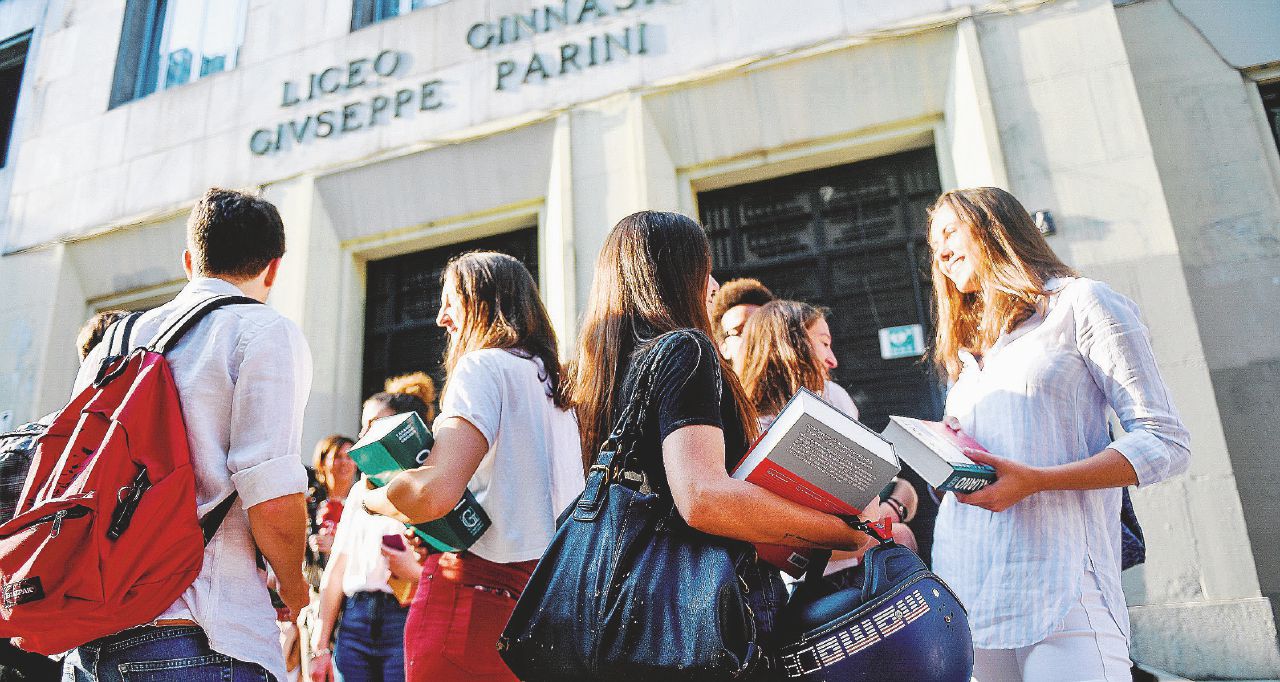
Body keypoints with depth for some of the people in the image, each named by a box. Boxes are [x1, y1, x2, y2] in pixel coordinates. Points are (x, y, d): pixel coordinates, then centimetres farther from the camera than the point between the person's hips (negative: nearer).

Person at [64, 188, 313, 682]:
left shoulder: (111, 344, 14)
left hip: (88, 642, 7)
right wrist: (294, 589, 3)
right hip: (197, 641, -6)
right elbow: (274, 503, -16)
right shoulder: (266, 332, -5)